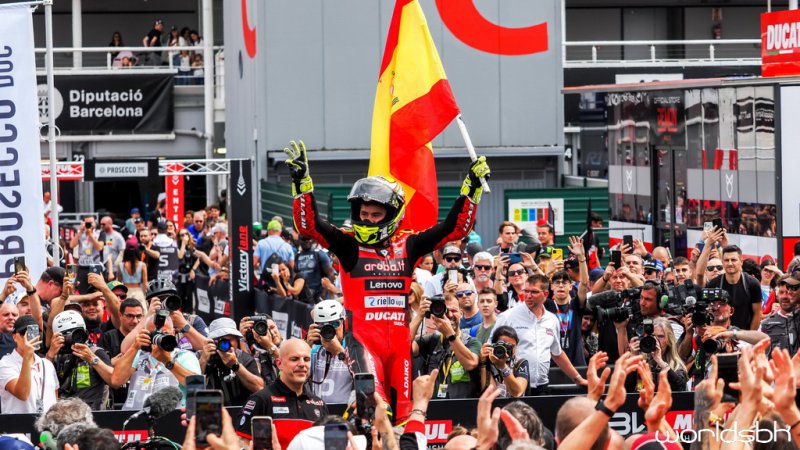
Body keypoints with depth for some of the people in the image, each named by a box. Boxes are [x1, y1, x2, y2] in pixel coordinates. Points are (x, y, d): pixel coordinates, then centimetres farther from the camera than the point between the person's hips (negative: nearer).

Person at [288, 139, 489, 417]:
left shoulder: (407, 245, 10)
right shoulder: (349, 245, 3)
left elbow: (456, 226, 13)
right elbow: (308, 224, -6)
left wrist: (472, 187, 8)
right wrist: (301, 181, -14)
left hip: (400, 339, 3)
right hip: (363, 338, -3)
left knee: (405, 410, 5)